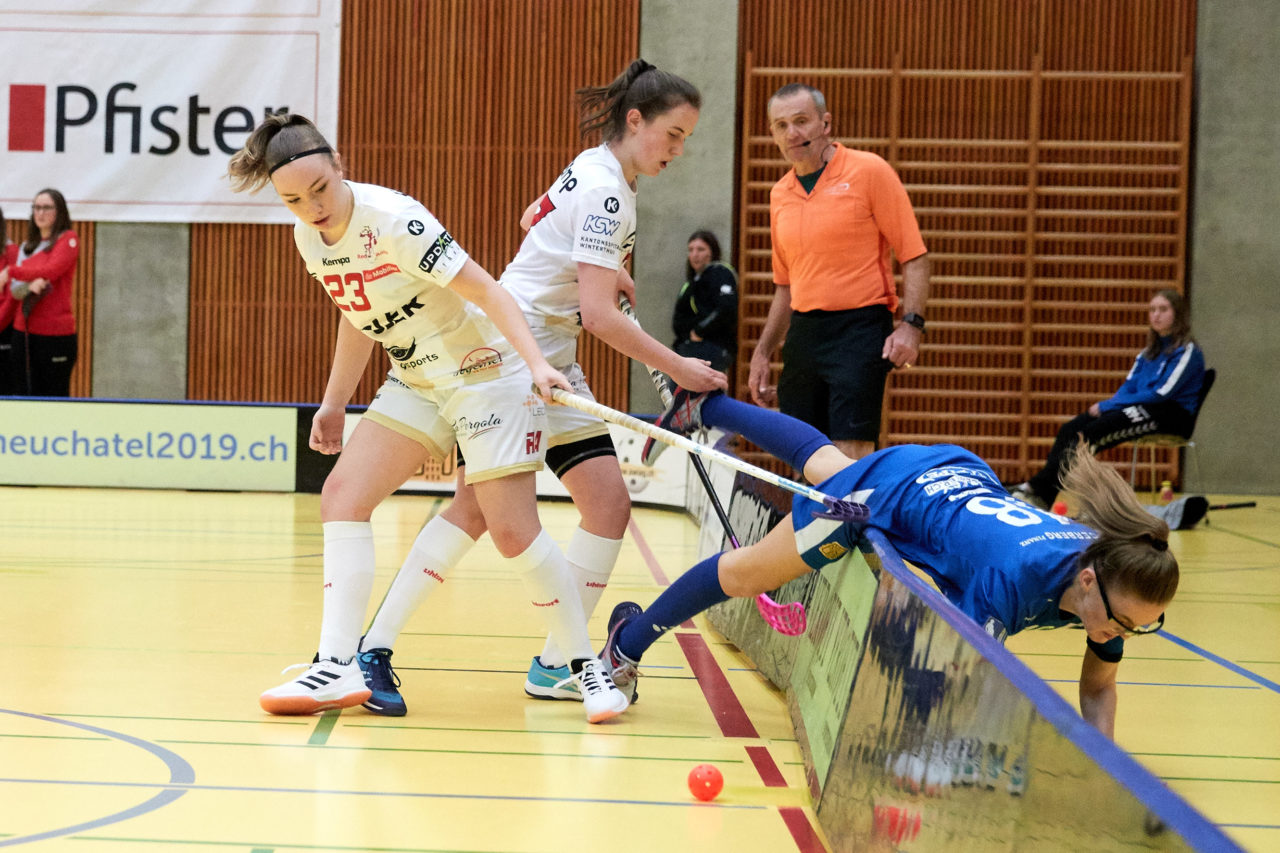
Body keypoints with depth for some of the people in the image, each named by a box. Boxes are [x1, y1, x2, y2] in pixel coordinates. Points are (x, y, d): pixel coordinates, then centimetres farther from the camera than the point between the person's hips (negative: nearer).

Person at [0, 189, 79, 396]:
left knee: (56, 395, -5)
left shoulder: (68, 240, 0)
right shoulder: (25, 247, 16)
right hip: (24, 332, 6)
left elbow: (50, 271, -15)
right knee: (27, 395, 4)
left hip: (56, 333, -6)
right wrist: (28, 286, -16)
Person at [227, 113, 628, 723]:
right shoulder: (309, 236, -2)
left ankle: (585, 666, 3)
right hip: (415, 382, 7)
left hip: (485, 370, -7)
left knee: (513, 529, -13)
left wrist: (536, 363, -37)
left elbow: (484, 290, -26)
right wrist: (335, 403, 18)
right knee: (342, 496, -7)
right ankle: (338, 668, -8)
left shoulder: (393, 220, -25)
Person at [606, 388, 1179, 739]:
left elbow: (1098, 688, -13)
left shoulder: (1115, 578, -28)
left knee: (818, 459, 34)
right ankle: (629, 642, 40)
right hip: (890, 488, -6)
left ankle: (705, 407, 59)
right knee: (745, 574, 15)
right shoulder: (1013, 577, -45)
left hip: (964, 480, 6)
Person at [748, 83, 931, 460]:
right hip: (803, 334, 6)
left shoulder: (869, 171, -4)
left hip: (860, 329, -6)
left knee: (852, 458, -15)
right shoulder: (780, 194, 14)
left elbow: (914, 257, -6)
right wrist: (762, 353, 19)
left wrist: (911, 325, -18)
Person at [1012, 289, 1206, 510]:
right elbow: (1128, 387, 15)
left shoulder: (1187, 351, -5)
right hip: (1141, 409, 8)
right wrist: (1107, 404, -10)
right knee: (1071, 429, -16)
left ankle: (1040, 489, -33)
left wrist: (1108, 405, -15)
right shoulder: (1149, 352, 21)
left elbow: (1162, 393, -14)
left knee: (1091, 432, -28)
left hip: (1173, 416, -8)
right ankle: (1041, 495, -30)